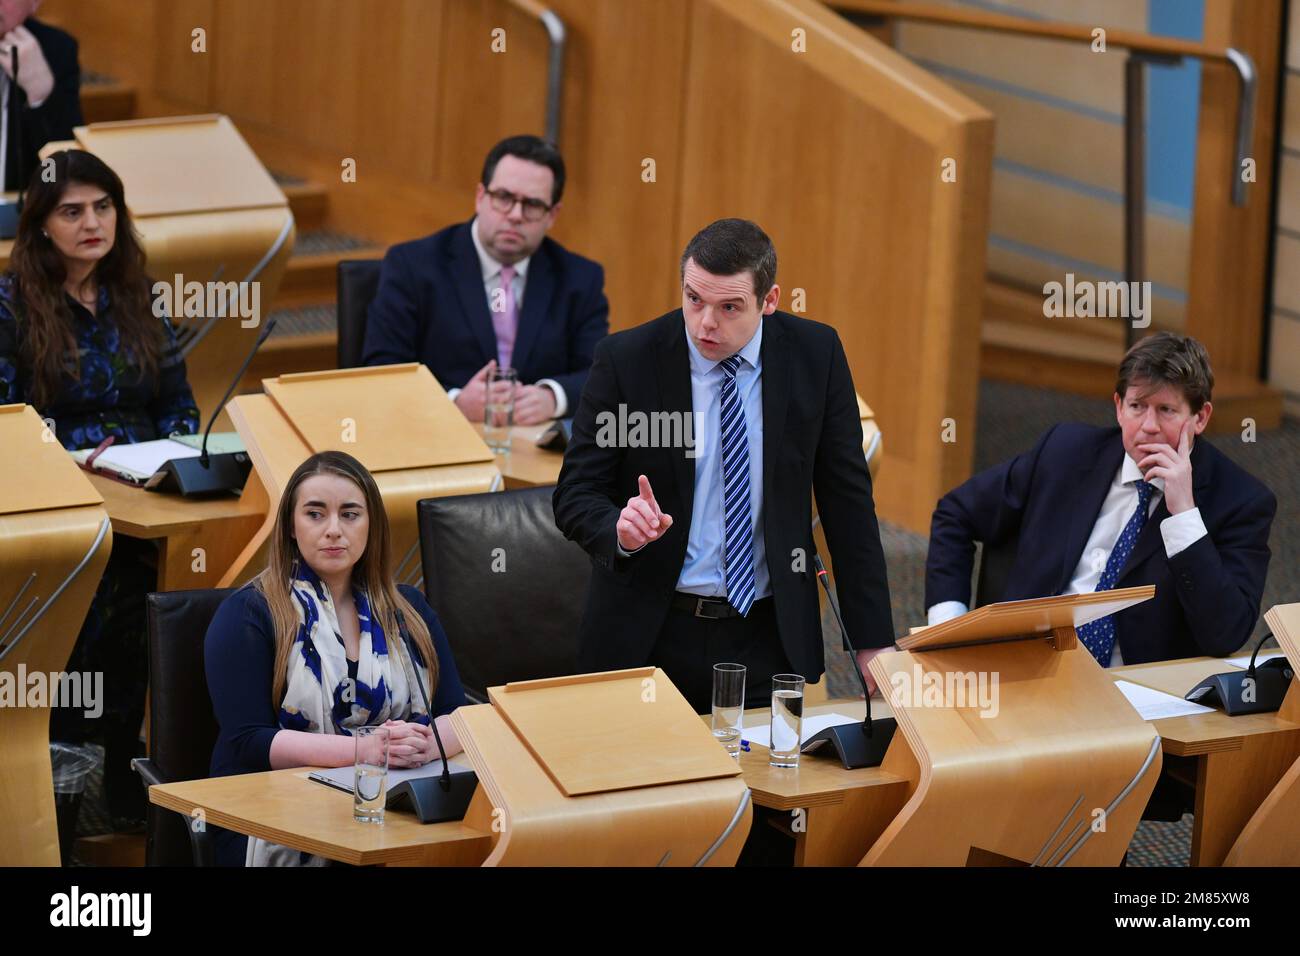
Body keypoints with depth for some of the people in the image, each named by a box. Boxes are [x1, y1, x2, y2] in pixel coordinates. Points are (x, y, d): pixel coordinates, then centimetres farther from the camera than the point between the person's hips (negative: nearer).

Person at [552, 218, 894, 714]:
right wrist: (621, 529, -29)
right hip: (650, 634, -1)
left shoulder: (814, 353, -3)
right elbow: (575, 496, -5)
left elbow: (846, 499, 1)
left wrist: (873, 641, -2)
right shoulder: (627, 358, -8)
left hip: (769, 636, 1)